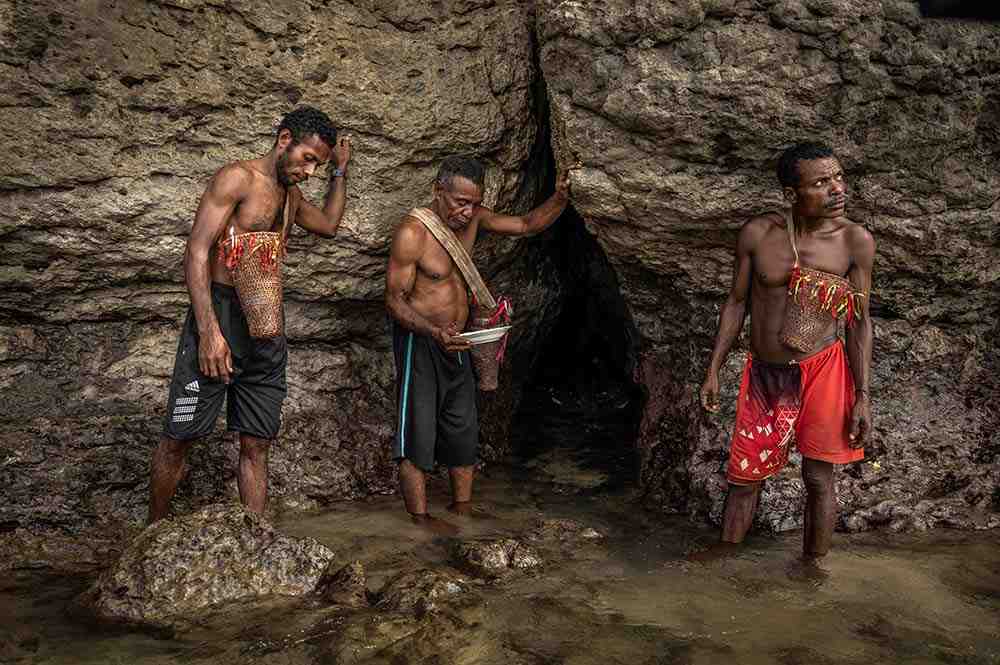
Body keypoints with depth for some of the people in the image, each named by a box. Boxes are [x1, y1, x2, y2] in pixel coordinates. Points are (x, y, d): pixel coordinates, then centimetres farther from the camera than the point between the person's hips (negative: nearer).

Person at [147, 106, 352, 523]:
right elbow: (197, 251, -15)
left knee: (256, 445, 6)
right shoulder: (237, 178, -6)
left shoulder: (290, 194, 19)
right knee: (179, 437, 1)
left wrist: (339, 171, 27)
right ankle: (153, 532, 19)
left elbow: (329, 225, 39)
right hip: (219, 315, -7)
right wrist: (210, 330, -24)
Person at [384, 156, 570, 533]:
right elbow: (394, 299, -18)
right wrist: (434, 332, -34)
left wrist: (560, 198, -9)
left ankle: (462, 509, 23)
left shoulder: (472, 219, 1)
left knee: (463, 428, 10)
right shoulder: (411, 233, -19)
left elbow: (528, 226, 9)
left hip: (455, 342, 7)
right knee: (417, 431, -5)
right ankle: (420, 519, 5)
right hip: (419, 340, -7)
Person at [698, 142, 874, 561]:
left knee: (818, 479, 7)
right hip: (763, 374, 2)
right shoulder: (757, 234, -5)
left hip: (820, 371, -1)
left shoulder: (855, 241, -7)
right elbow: (736, 303, 5)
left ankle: (811, 569, 26)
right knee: (744, 476, 11)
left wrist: (863, 396, -4)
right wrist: (713, 371, 5)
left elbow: (859, 322, -2)